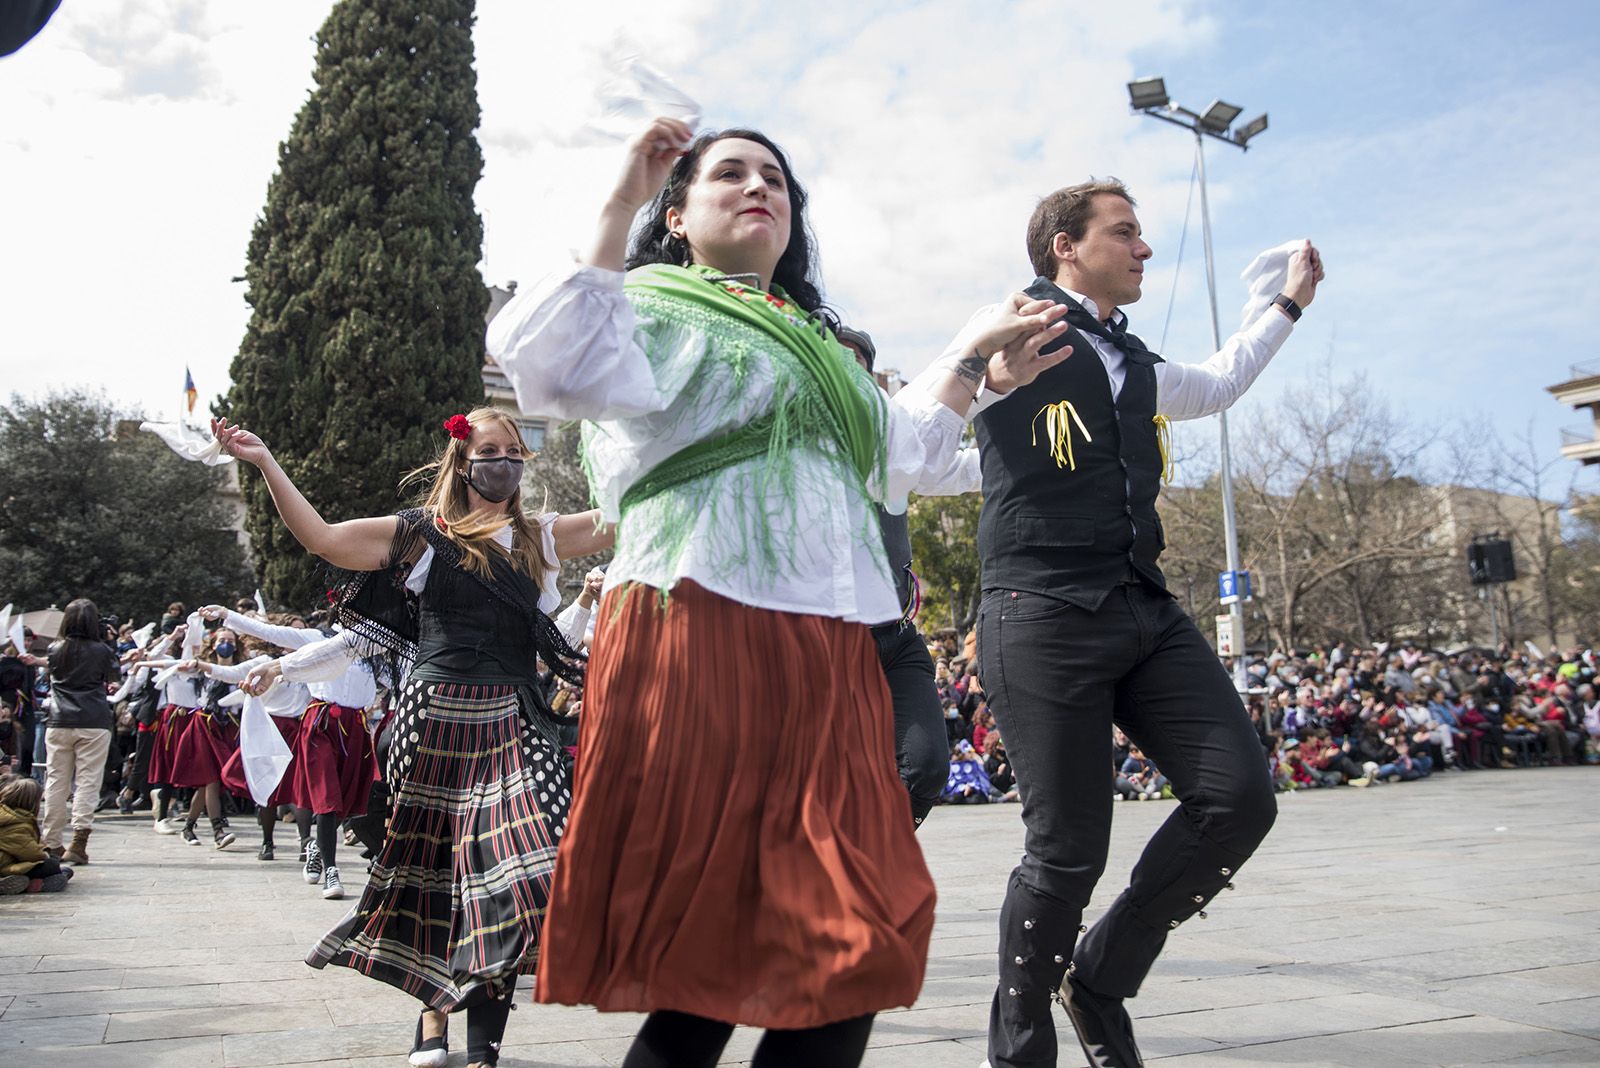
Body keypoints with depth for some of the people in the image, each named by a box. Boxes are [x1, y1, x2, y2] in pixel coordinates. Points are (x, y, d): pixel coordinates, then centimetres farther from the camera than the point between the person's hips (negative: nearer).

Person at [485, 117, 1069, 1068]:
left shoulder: (813, 338, 27)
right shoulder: (653, 310, 6)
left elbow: (888, 455, 39)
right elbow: (550, 365, -16)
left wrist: (973, 366, 34)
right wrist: (620, 205, -14)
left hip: (832, 665, 7)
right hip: (702, 643, -6)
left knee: (852, 959, 2)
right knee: (704, 980, -2)